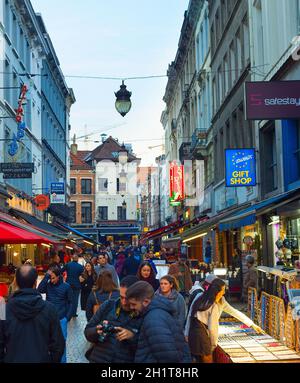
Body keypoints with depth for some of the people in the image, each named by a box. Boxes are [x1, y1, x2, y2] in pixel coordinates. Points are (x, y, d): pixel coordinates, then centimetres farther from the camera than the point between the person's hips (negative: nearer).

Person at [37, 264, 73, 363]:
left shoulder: (66, 286, -6)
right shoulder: (48, 284, -1)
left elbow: (70, 302, 0)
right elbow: (39, 290, -21)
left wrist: (67, 317, -7)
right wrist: (46, 276, -22)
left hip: (61, 319, -2)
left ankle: (62, 360, 17)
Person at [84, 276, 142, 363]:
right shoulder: (108, 306, -2)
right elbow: (87, 332, 3)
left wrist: (133, 337, -25)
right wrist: (97, 331, -17)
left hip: (127, 360, -2)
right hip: (98, 359, 2)